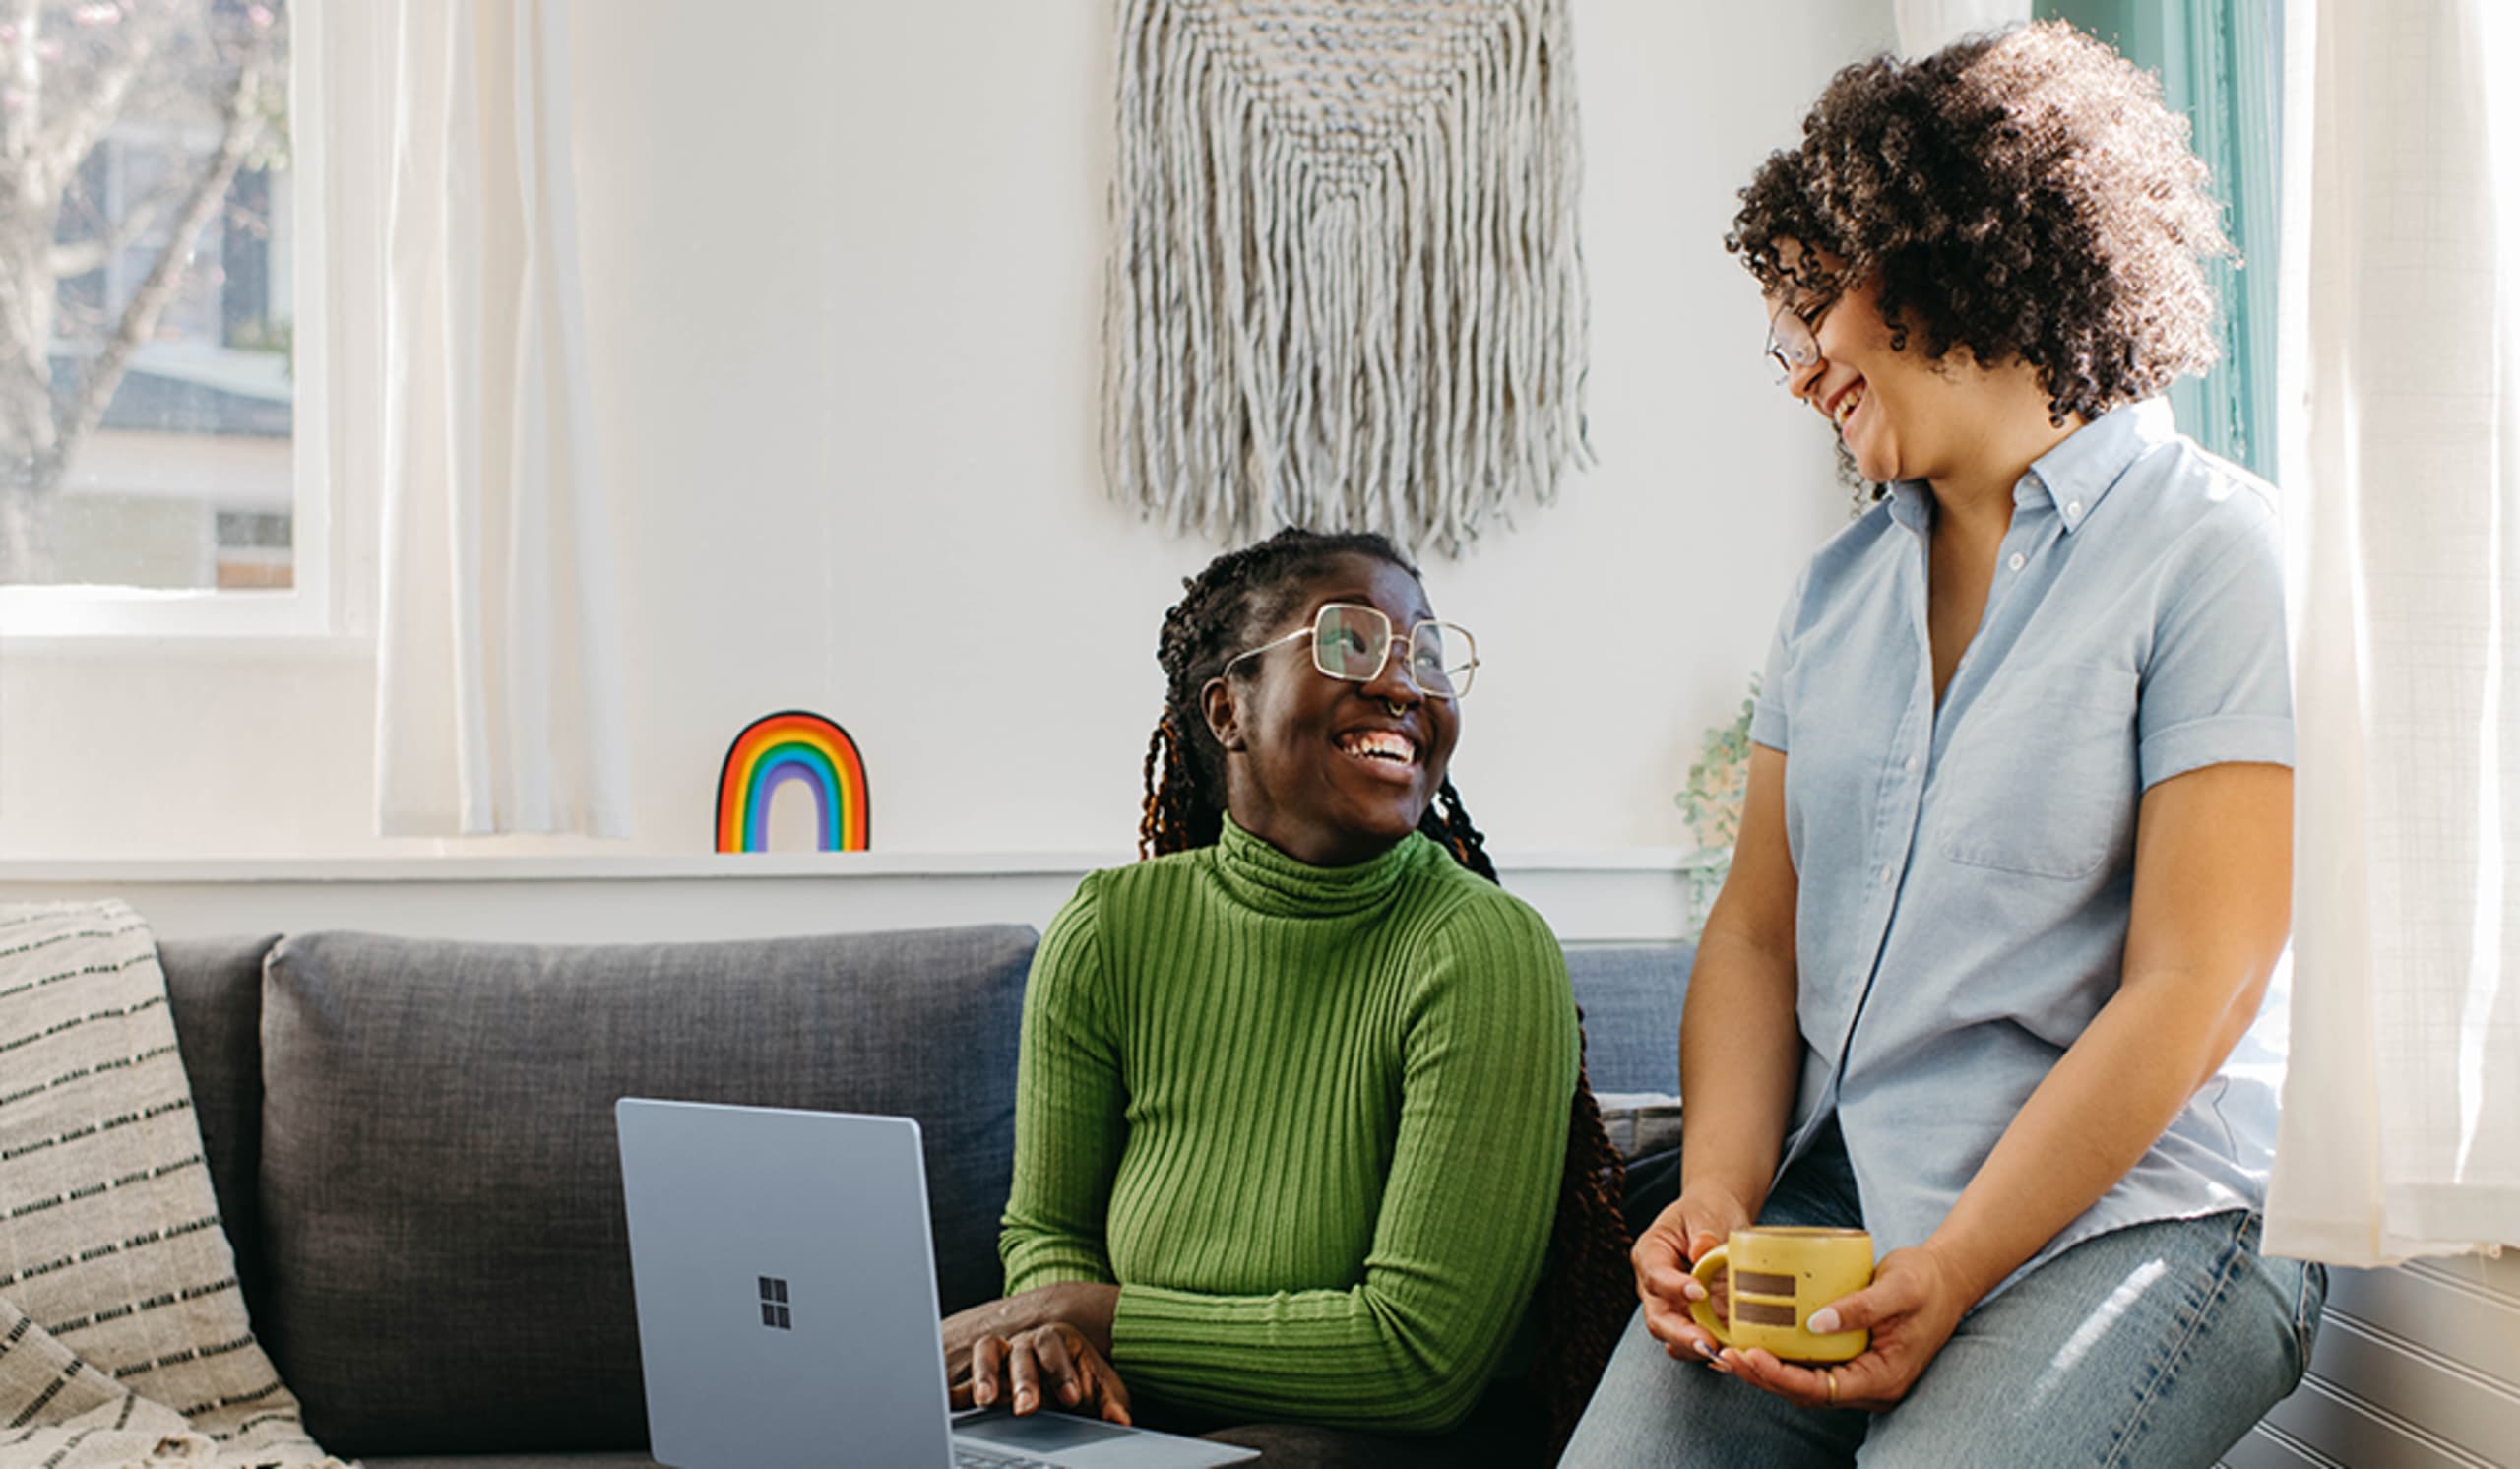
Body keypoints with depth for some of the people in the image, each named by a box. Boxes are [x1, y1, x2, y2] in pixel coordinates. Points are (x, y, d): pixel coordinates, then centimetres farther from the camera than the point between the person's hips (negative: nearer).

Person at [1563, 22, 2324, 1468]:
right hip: (1831, 1199, 5)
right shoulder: (1838, 587, 17)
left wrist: (1949, 1273, -16)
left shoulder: (2214, 550, -4)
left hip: (2131, 1213, -4)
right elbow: (1758, 927, 13)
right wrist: (1718, 1197, -5)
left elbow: (2191, 987, -11)